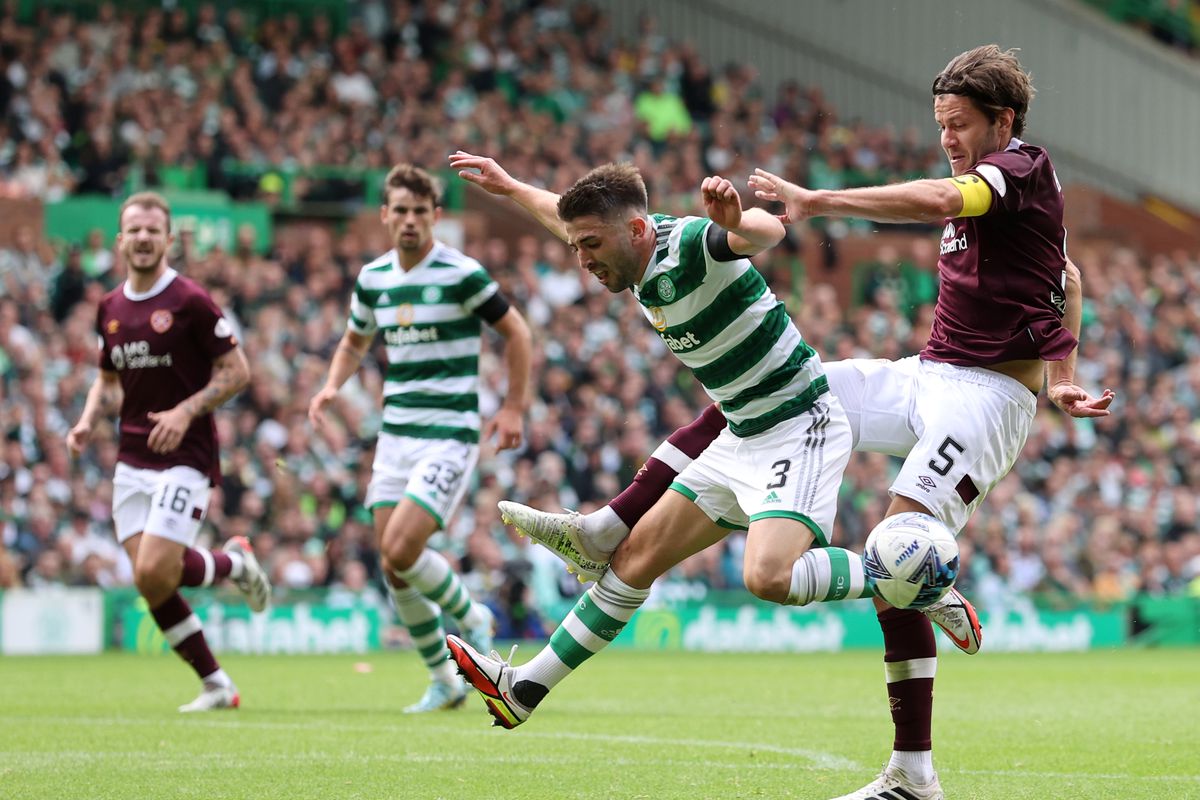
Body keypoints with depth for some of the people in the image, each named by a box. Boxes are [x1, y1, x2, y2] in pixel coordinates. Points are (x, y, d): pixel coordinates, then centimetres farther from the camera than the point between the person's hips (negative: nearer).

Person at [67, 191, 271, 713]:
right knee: (148, 582, -2)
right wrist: (88, 421, 4)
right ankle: (216, 685, 10)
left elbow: (236, 371, -7)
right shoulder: (110, 309, 10)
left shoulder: (190, 301, -9)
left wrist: (186, 411, -19)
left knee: (154, 574, -18)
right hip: (132, 461, 6)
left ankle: (234, 562, 12)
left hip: (185, 458, -6)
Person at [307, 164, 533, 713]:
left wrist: (514, 408, -4)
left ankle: (472, 618, 10)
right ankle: (444, 682, 18)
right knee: (393, 567, 3)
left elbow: (516, 333, -1)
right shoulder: (373, 277, 7)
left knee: (401, 550, -19)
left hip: (449, 435, -6)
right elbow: (354, 343, 22)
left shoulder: (461, 274, -10)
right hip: (395, 435, 6)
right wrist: (331, 387, 3)